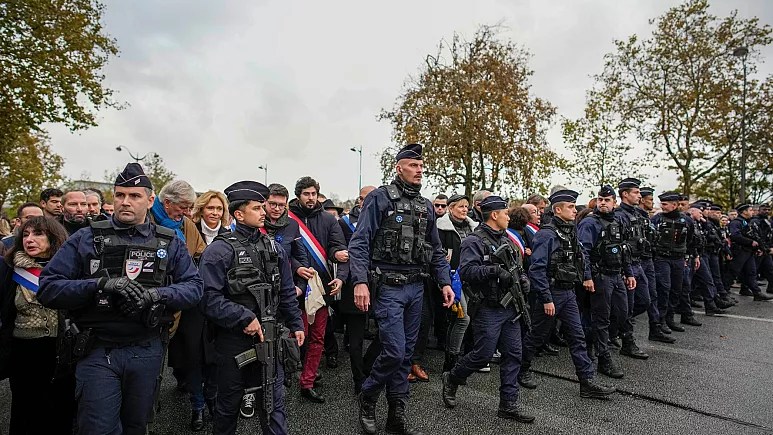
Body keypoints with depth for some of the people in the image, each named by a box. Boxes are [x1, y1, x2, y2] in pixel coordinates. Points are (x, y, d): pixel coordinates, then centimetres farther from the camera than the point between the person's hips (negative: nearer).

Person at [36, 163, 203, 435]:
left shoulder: (169, 243, 2)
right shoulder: (87, 239, -1)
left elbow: (194, 287, -2)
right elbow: (48, 287, -7)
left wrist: (156, 295, -21)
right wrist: (101, 284, -23)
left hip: (147, 350, 2)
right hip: (98, 351, -2)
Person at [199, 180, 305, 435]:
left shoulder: (274, 248, 7)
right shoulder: (220, 250, -11)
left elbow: (286, 292, 12)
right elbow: (210, 298, -19)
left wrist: (296, 325, 12)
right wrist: (245, 318, -21)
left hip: (269, 338, 4)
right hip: (234, 340, -4)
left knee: (274, 403, 11)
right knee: (228, 404, 17)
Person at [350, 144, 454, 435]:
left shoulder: (426, 206, 13)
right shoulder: (380, 198, -5)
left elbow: (436, 250, 18)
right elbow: (359, 243, -12)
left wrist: (445, 282, 7)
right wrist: (360, 281, -22)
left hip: (416, 288, 6)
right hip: (388, 287, -6)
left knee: (407, 353, 11)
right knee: (394, 351, -9)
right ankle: (368, 398, 19)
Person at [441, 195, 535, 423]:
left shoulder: (505, 240, 15)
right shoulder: (475, 241, -11)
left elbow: (516, 266, 25)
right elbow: (466, 271, -23)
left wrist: (522, 276, 4)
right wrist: (494, 270, -31)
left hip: (510, 308, 8)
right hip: (488, 309, -8)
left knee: (513, 355, 8)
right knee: (483, 355, -1)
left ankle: (508, 404, 19)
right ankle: (451, 379, 25)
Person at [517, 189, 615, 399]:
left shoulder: (571, 231, 9)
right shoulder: (547, 235, -18)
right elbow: (537, 269, -22)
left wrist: (585, 277, 16)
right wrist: (546, 299, -22)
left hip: (569, 292, 8)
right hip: (552, 293, -8)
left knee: (577, 336, 7)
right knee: (537, 335, 7)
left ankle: (587, 382, 12)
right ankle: (521, 370, 27)